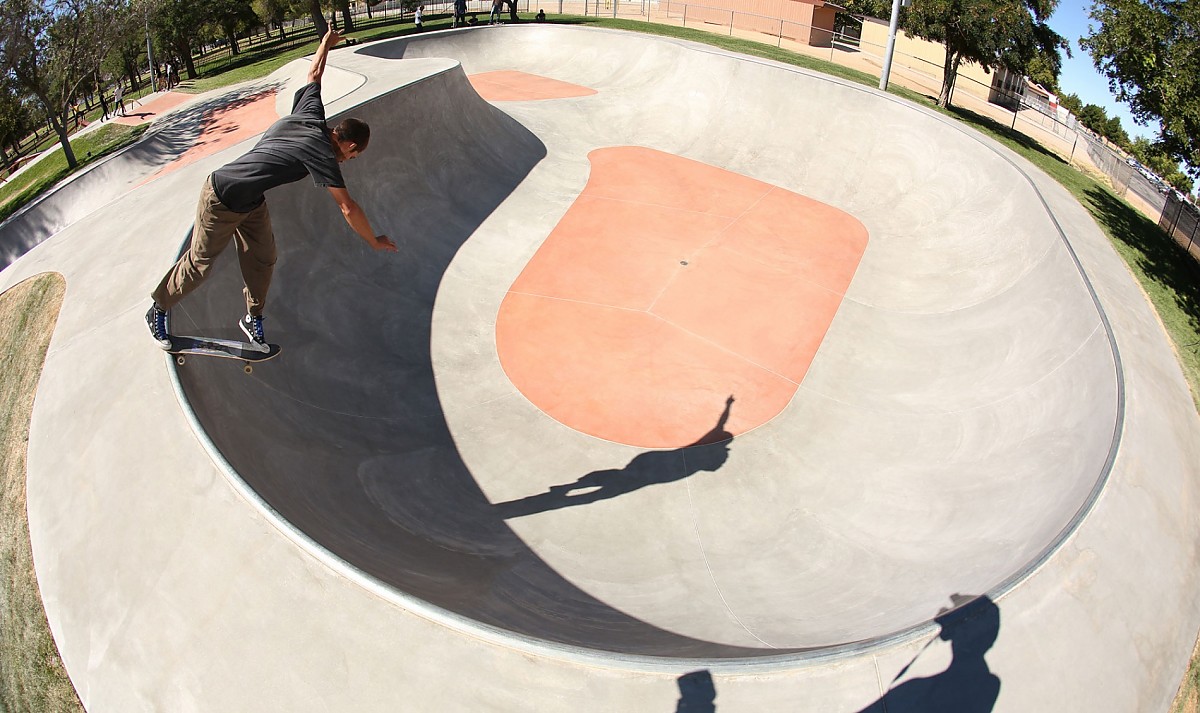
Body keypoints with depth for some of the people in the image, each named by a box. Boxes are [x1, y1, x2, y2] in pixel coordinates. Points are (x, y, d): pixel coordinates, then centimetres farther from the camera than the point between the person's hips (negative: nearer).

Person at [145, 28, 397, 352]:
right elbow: (348, 208, -25)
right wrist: (375, 241, -14)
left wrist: (326, 44, 30)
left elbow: (314, 75, 13)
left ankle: (253, 318, 24)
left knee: (262, 259, 9)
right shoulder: (322, 152, -28)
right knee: (199, 264, 5)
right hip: (221, 201, -9)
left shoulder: (310, 115, -6)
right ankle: (158, 310, 24)